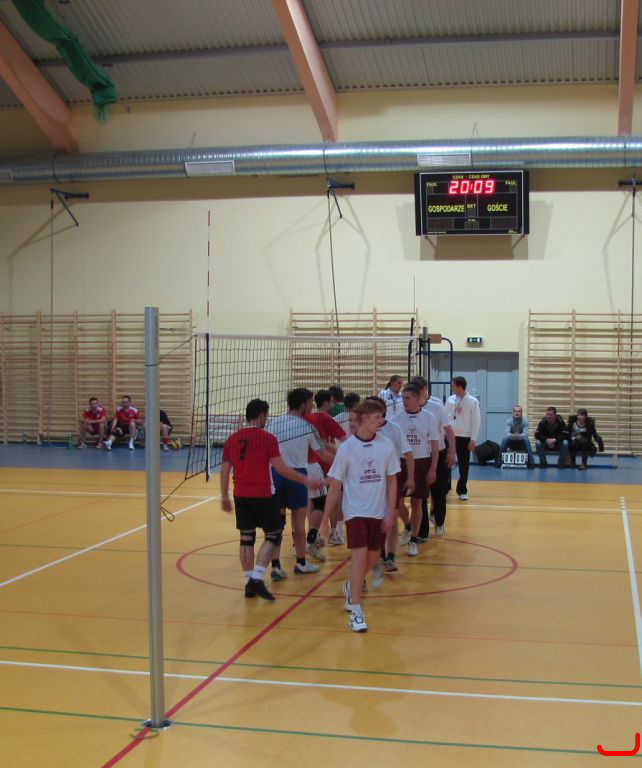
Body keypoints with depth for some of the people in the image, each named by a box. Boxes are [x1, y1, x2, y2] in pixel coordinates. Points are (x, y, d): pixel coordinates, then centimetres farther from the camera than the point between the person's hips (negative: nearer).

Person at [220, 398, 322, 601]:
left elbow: (224, 471, 9)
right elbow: (280, 468, -13)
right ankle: (257, 578, -7)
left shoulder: (232, 439, 6)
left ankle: (249, 581, 14)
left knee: (246, 537, 12)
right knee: (273, 535, 5)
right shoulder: (267, 438, -9)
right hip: (262, 496, -5)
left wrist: (225, 497, 19)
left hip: (240, 496, 5)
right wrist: (305, 481, -5)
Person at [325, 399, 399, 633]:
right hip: (355, 511, -3)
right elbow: (335, 486, -3)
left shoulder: (386, 445, -3)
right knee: (359, 557, -14)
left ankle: (350, 587, 41)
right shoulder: (346, 448, -9)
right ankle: (356, 613, -8)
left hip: (379, 513, 4)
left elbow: (392, 481, 3)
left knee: (372, 560, 12)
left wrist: (390, 513, -3)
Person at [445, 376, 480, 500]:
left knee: (464, 465, 5)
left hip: (465, 437, -3)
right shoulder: (450, 400, 4)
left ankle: (462, 491, 16)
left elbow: (476, 421, -6)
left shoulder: (472, 401, -6)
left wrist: (473, 439, -9)